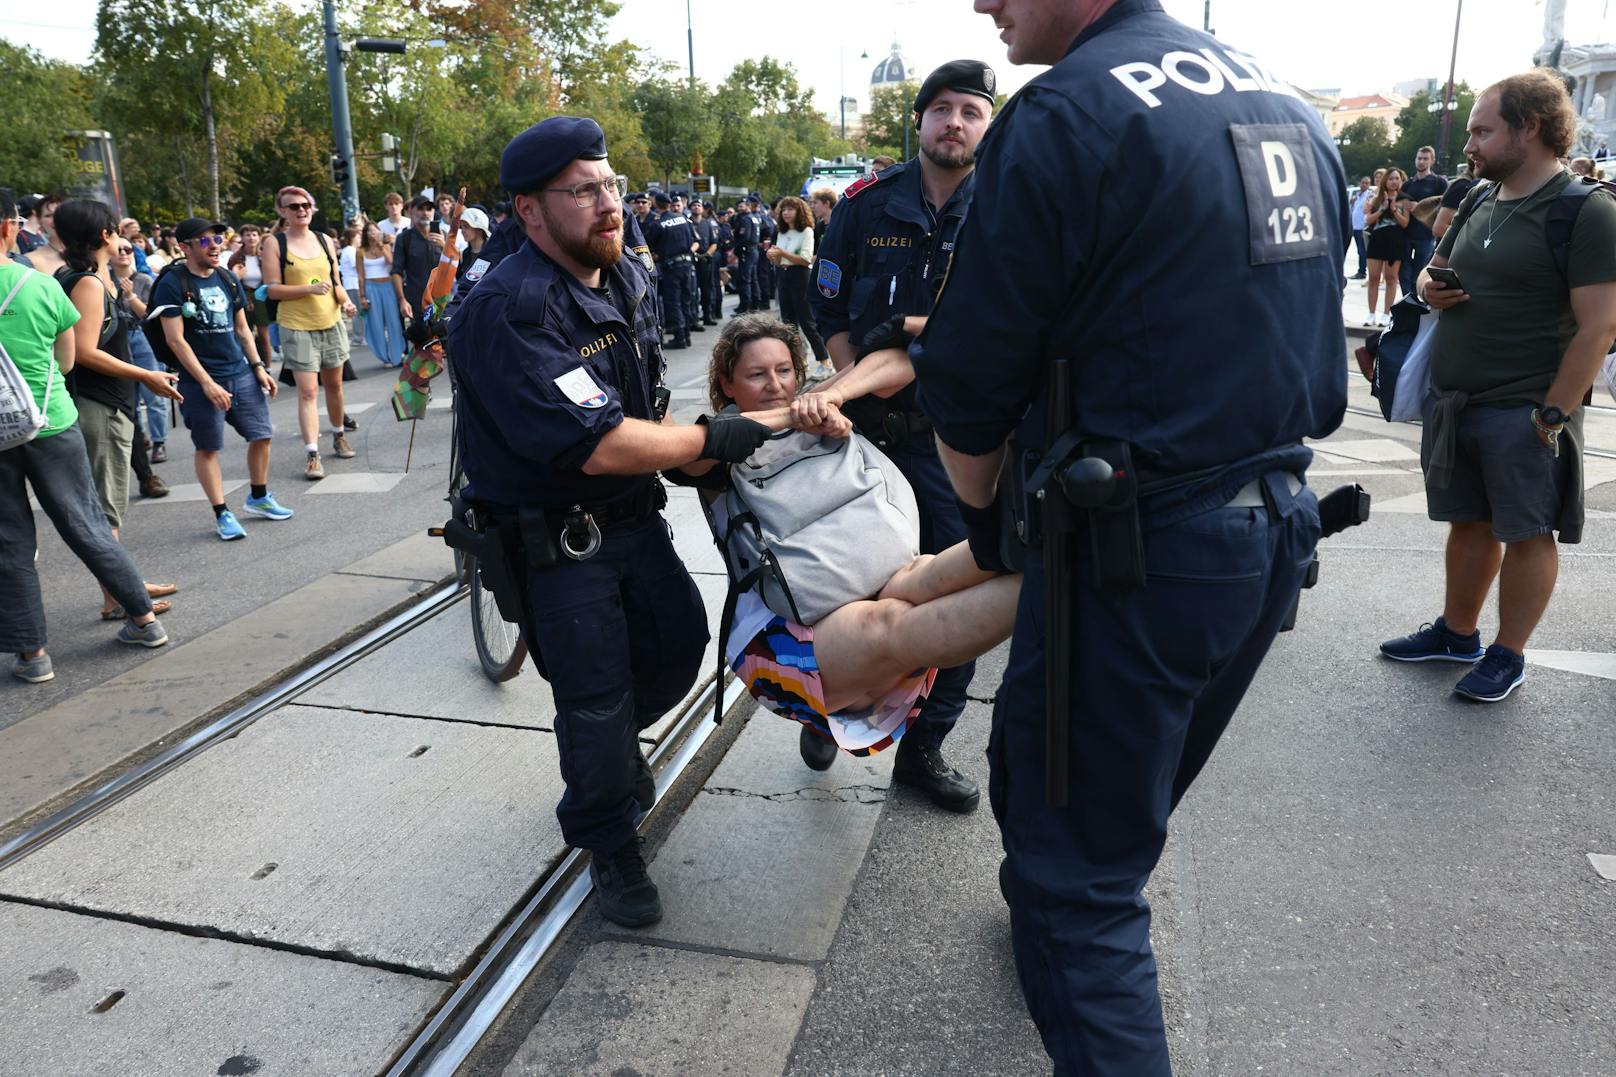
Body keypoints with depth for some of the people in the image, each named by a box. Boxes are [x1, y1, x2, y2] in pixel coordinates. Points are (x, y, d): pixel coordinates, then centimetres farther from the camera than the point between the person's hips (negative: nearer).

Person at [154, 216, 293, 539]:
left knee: (261, 436, 7)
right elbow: (175, 339, -13)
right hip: (200, 380, -6)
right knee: (207, 448, 2)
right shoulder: (172, 284, -9)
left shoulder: (228, 279, 10)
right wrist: (207, 383, -17)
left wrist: (258, 367, 9)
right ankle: (222, 515, 11)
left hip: (241, 372, 6)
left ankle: (258, 498, 27)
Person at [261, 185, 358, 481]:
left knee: (334, 384, 16)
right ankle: (312, 454, -11)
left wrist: (345, 301, -7)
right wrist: (309, 288, -19)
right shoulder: (276, 244, -3)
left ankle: (339, 436, 36)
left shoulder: (325, 241, 8)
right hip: (296, 327, -4)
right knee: (308, 392, -10)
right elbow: (272, 289, -8)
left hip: (331, 323, 4)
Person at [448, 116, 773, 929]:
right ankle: (610, 845, 26)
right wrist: (707, 441, -22)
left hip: (631, 514, 8)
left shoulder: (628, 277, 2)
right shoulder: (508, 310, -27)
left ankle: (609, 747, 46)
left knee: (680, 642, 15)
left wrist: (671, 451, 5)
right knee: (594, 693, 1)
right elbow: (596, 446, -32)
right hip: (552, 540, -8)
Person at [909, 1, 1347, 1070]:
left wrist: (983, 510, 7)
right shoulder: (1289, 105, 11)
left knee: (1075, 868, 6)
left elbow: (967, 387, -11)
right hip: (1277, 534, 9)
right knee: (1125, 805, 28)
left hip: (1139, 551, -9)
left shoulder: (1062, 117, -14)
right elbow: (1302, 327, 17)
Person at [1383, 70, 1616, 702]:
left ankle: (1508, 656, 17)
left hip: (1524, 411, -7)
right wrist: (1430, 288, -1)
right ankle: (1457, 632, 31)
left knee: (1526, 533, 5)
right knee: (1469, 522, 17)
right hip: (1454, 403, 7)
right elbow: (1436, 267, 24)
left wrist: (1553, 414, -20)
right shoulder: (1480, 199, 11)